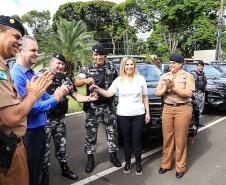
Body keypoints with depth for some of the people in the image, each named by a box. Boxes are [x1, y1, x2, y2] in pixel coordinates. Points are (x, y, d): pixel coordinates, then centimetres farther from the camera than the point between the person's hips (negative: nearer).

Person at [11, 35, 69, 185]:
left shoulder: (33, 74, 8)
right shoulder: (16, 75, -21)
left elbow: (44, 97, 13)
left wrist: (59, 93, -7)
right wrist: (55, 99, -20)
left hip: (40, 129, 8)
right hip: (28, 133, -8)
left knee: (38, 170, 25)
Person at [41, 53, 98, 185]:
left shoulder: (66, 79, 5)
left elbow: (76, 96, 1)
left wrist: (89, 98, -17)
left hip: (60, 119, 5)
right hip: (45, 119, -5)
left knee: (62, 146, 18)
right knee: (45, 148, 4)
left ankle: (65, 169, 35)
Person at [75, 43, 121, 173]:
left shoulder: (111, 67, 5)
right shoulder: (87, 69, -1)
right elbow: (77, 83, -15)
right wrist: (85, 80, -35)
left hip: (109, 105, 2)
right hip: (93, 107, -2)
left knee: (112, 131, 10)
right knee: (91, 132, 3)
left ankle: (113, 155, 27)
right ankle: (90, 159, 18)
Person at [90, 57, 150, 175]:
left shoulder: (140, 79, 3)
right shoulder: (118, 80, 1)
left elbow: (145, 97, 7)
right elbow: (109, 93, -11)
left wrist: (147, 112, 5)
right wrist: (98, 90, -29)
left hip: (138, 114, 0)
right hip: (123, 115, 0)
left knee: (137, 139, 6)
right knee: (126, 139, 11)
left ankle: (138, 163, 22)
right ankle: (127, 162, 27)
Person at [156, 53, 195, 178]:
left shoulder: (187, 76, -1)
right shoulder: (164, 76, 11)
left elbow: (189, 94, -11)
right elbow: (157, 93, 7)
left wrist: (174, 87, -17)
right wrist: (165, 89, -12)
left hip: (183, 109, -3)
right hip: (167, 109, 4)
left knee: (180, 140, 3)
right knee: (167, 138, 9)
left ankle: (180, 167, 18)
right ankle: (166, 164, 24)